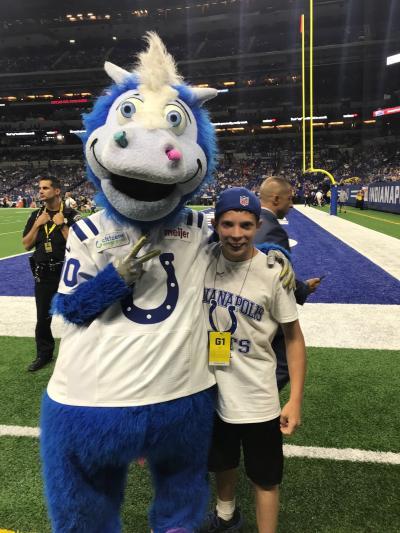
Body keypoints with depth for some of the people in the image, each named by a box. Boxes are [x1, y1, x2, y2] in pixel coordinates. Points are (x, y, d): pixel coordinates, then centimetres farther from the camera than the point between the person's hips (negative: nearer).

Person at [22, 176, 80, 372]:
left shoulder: (71, 215, -10)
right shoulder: (36, 215, 4)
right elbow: (26, 245, 1)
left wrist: (62, 225, -20)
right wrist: (37, 225, -10)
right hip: (43, 274, 4)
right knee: (43, 317, 14)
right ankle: (44, 354, 30)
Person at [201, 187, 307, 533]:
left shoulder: (272, 272, -18)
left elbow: (293, 337, -9)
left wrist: (295, 400, -12)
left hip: (256, 398, -4)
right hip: (210, 390, 4)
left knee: (265, 478, 13)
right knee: (222, 462, 28)